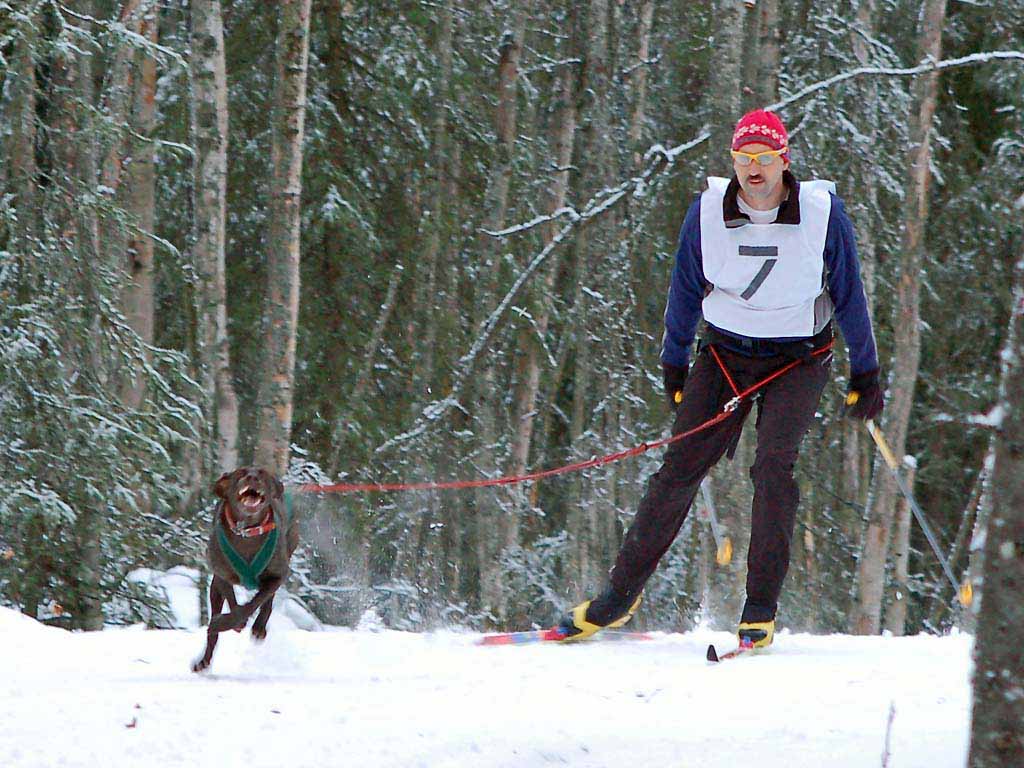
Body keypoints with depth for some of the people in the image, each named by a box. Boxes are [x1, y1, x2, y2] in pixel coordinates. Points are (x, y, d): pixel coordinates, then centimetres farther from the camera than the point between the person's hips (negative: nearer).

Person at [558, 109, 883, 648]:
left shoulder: (822, 212, -13)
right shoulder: (708, 213, -9)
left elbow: (848, 293, -1)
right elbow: (686, 290, 6)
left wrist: (865, 374, 5)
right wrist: (673, 365, 13)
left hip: (798, 358, -2)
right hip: (724, 351, 2)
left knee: (773, 467, -21)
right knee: (680, 468, -3)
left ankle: (761, 610, -13)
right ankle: (620, 595, 6)